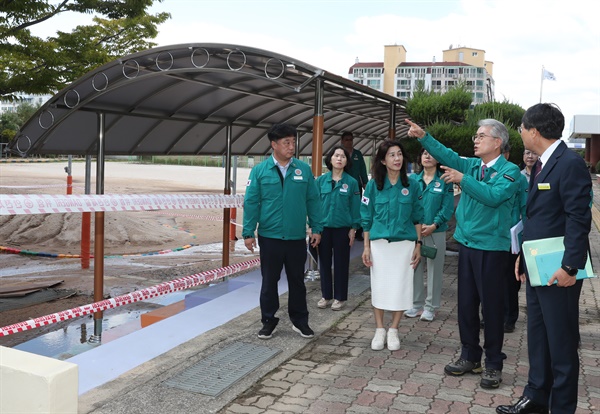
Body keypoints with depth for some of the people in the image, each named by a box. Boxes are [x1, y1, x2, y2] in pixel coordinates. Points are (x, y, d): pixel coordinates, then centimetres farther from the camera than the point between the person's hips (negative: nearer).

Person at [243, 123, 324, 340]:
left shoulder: (304, 169, 1)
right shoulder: (260, 170, -3)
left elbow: (313, 200, 5)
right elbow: (251, 202, -3)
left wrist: (317, 228, 2)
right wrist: (248, 232, -7)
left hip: (297, 238, 1)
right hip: (269, 237, -1)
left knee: (297, 280, 13)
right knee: (269, 280, 10)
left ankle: (300, 320, 27)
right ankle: (269, 320, 24)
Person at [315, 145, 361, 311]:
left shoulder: (352, 182, -3)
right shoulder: (321, 180, 0)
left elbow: (355, 207, -1)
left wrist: (353, 229, -3)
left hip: (342, 228, -2)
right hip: (323, 227, 2)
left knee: (341, 263, 7)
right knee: (324, 262, 10)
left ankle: (340, 297, 19)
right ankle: (326, 296, 23)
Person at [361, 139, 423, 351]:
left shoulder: (411, 184, 0)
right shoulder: (374, 185, -1)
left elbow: (417, 218, 5)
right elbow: (367, 218, 3)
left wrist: (418, 244, 1)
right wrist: (366, 246, -1)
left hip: (404, 244, 0)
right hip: (379, 243, 0)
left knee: (400, 288, 3)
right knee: (379, 286, 5)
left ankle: (393, 331, 18)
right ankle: (379, 330, 19)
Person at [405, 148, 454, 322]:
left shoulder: (444, 181, -1)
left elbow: (447, 207, -7)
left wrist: (433, 226, -16)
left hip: (436, 231, -3)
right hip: (414, 230, 3)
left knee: (434, 268, 4)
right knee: (415, 267, 8)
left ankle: (430, 307, 14)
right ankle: (416, 304, 20)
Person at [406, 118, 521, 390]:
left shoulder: (510, 171, -8)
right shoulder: (471, 166, 10)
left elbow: (493, 196, -24)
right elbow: (447, 156, -2)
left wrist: (463, 180, -23)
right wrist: (423, 136, -11)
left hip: (492, 247, -6)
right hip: (467, 243, 6)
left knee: (491, 305, 3)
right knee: (466, 303, 13)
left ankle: (493, 364, 16)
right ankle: (470, 356, 27)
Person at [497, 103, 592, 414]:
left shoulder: (570, 163, -16)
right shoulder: (542, 164, 13)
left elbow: (579, 218, -20)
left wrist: (570, 267, -23)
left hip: (557, 270, -9)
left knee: (561, 341, 3)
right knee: (537, 336, 17)